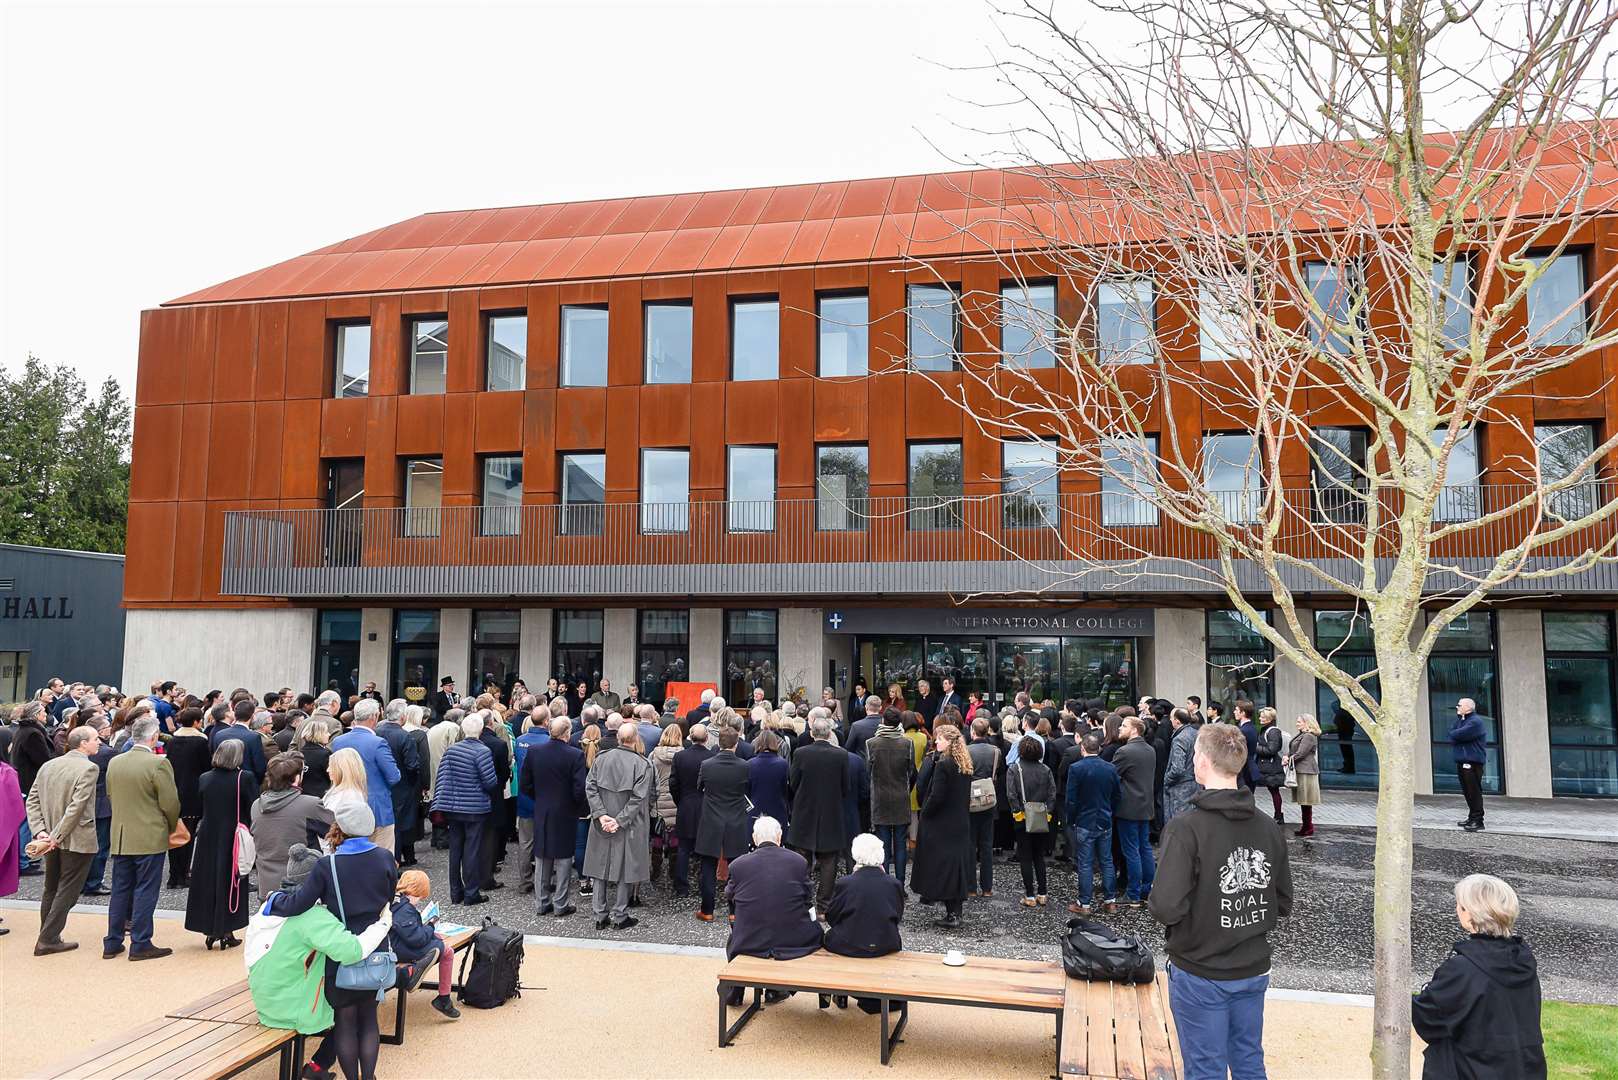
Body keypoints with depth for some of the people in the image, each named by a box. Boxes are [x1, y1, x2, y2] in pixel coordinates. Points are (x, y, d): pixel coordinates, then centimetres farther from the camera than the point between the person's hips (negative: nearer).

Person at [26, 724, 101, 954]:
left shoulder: (48, 765, 6)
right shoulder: (88, 768, -17)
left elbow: (32, 800, 3)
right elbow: (77, 806, -23)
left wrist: (39, 830, -1)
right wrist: (57, 836, -16)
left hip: (54, 840, 7)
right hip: (78, 840, -7)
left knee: (51, 890, 19)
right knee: (67, 892, 4)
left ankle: (48, 937, 26)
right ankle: (48, 939, 5)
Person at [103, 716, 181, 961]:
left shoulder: (114, 762, 3)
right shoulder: (159, 764, -17)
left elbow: (110, 795, 12)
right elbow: (170, 803, -14)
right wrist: (171, 827, 5)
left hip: (120, 837, 6)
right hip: (150, 837, -6)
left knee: (120, 890, 15)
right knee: (145, 891, 1)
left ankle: (112, 943, 21)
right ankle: (140, 945, 6)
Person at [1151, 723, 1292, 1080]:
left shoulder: (1186, 827, -23)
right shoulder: (1268, 827, -3)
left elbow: (1167, 907, -27)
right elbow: (1283, 904, 5)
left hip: (1200, 975, -5)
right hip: (1254, 970, 5)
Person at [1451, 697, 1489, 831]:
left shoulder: (1476, 722, -11)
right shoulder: (1460, 720, 19)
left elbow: (1458, 734, -19)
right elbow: (1452, 739, 14)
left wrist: (1453, 734, 1)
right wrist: (1456, 738, -6)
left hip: (1472, 762, -9)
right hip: (1461, 761, 9)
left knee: (1474, 792, -8)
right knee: (1467, 792, 14)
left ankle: (1478, 821, -7)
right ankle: (1472, 817, 22)